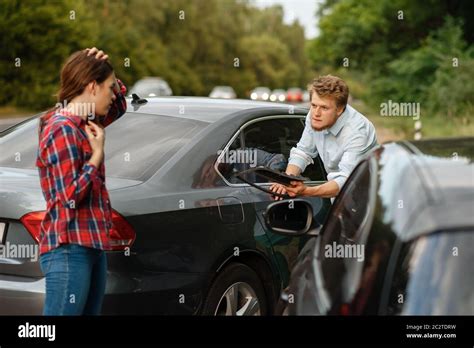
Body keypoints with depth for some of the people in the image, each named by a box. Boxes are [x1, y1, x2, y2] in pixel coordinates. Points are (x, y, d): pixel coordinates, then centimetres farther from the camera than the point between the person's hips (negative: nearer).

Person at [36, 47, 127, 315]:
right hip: (69, 249, -10)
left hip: (92, 247, 10)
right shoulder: (62, 130, -14)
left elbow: (119, 107, 32)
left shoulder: (81, 124, 12)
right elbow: (70, 197, -19)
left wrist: (104, 69, 15)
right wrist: (97, 154, -11)